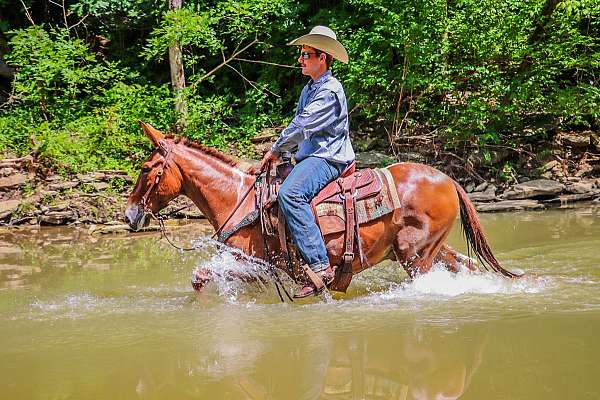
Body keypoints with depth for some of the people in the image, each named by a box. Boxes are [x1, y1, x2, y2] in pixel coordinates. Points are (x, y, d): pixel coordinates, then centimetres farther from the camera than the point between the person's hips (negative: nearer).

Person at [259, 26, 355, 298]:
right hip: (311, 157, 11)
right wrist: (279, 151, 10)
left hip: (328, 158, -11)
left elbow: (303, 125, -17)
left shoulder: (330, 91, -13)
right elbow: (298, 126, 25)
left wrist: (276, 150, -8)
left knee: (290, 194, -34)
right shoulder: (309, 89, 19)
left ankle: (320, 266, -38)